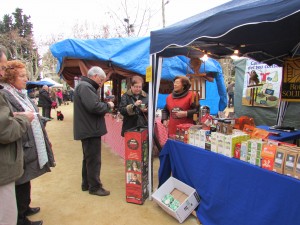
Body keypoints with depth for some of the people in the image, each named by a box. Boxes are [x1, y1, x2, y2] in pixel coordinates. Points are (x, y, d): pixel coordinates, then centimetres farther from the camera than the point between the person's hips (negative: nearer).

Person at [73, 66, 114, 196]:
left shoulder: (85, 86, 17)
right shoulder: (85, 87, -17)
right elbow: (94, 106, -30)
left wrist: (105, 106, 3)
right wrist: (108, 106, -13)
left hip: (88, 129, 11)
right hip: (90, 129, -11)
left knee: (88, 158, 19)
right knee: (94, 160, 1)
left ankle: (86, 184, 32)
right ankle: (94, 187, 14)